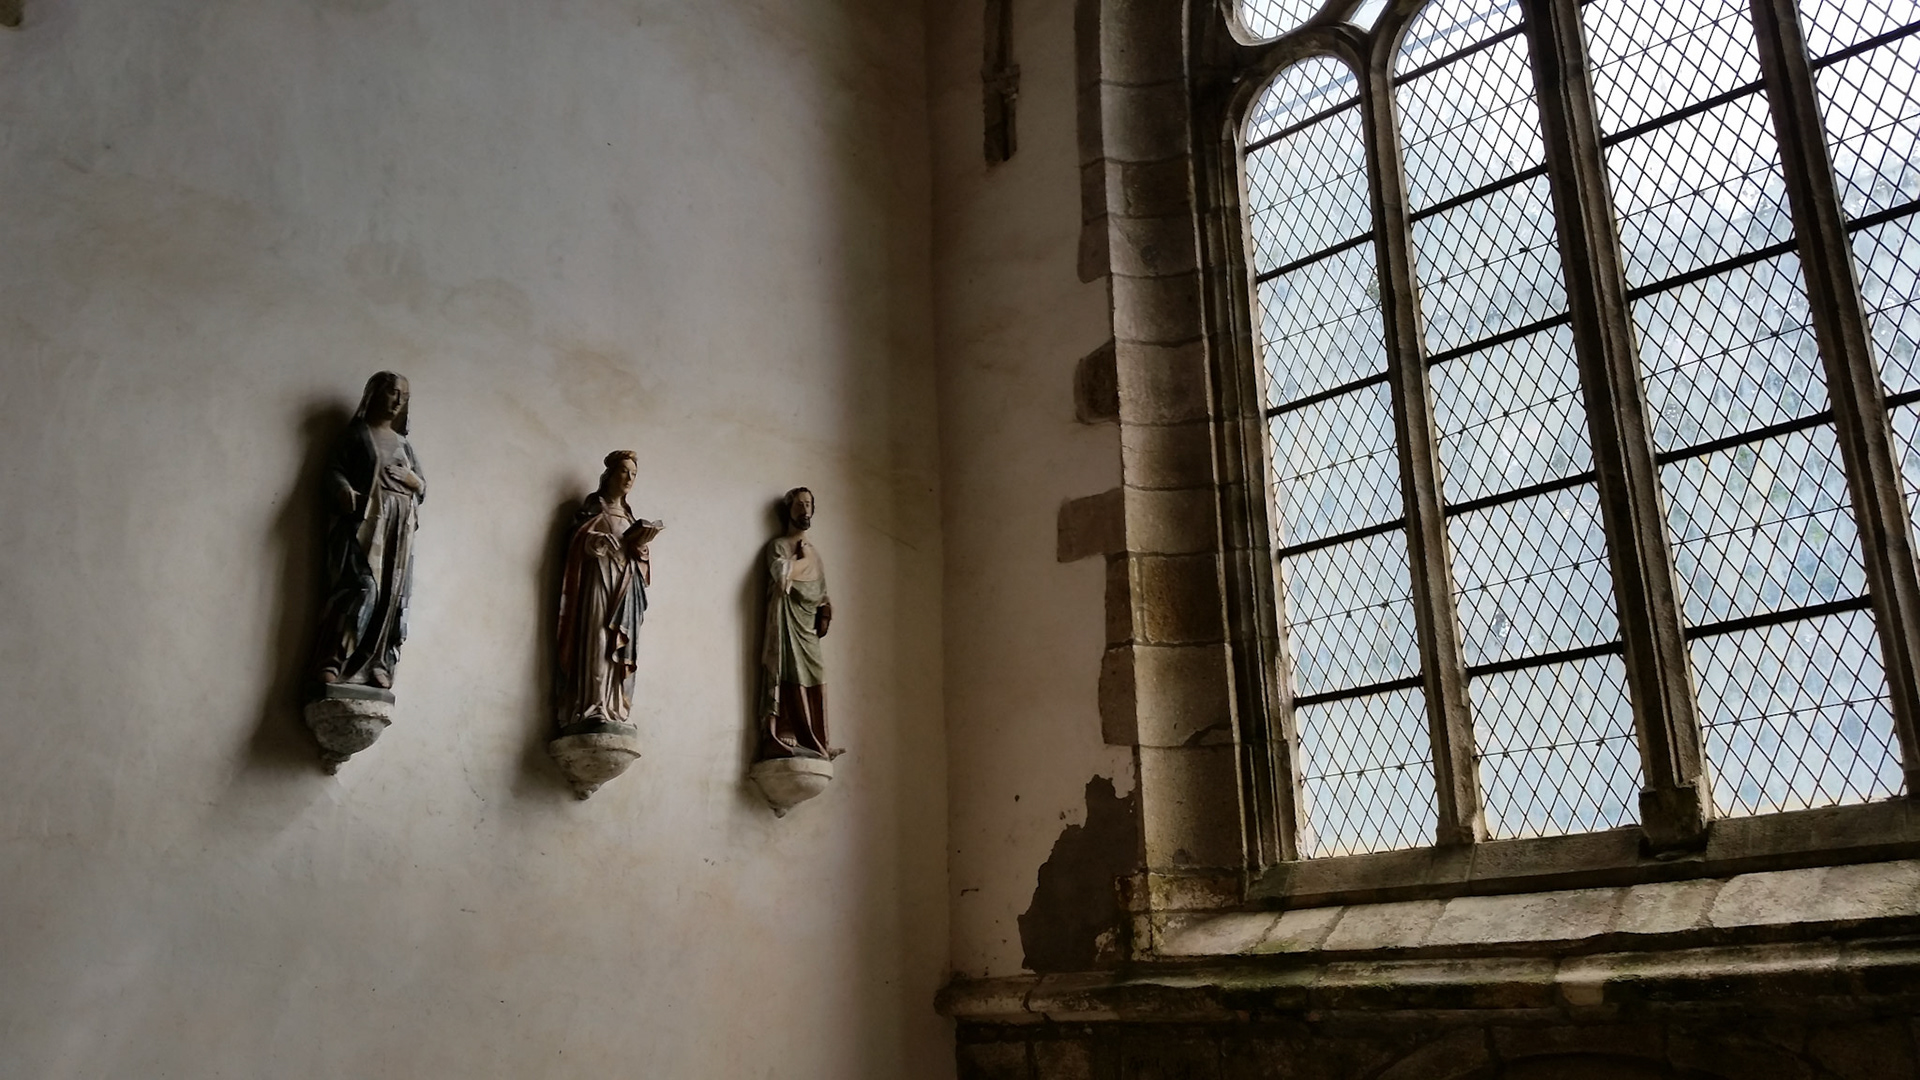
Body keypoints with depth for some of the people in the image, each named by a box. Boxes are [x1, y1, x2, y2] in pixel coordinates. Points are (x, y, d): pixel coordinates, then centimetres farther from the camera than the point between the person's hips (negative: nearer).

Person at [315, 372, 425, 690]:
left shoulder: (404, 444, 23)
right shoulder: (357, 433, 10)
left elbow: (423, 488, 21)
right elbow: (335, 469, 0)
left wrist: (409, 478, -1)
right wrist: (344, 490, -22)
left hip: (400, 527, 5)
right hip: (365, 521, -5)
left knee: (392, 595, -3)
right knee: (361, 588, -19)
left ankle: (376, 664, -4)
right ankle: (332, 662, -20)